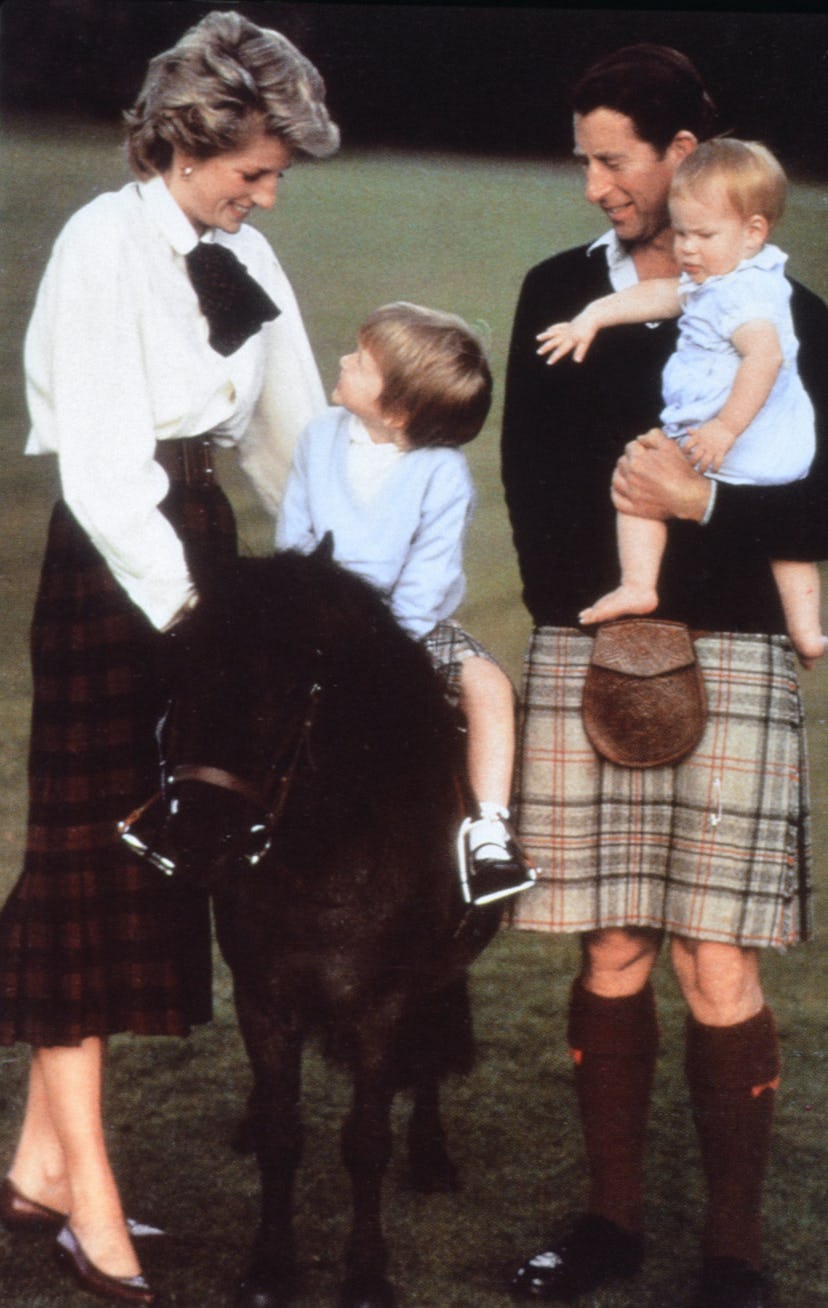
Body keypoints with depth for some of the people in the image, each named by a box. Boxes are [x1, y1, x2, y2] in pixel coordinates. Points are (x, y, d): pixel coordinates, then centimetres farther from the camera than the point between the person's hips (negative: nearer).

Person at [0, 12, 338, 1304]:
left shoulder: (246, 260, 10)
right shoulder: (105, 243, -11)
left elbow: (294, 433, 12)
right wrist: (181, 599, -23)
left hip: (202, 543, 7)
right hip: (112, 565, -7)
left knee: (149, 853, 9)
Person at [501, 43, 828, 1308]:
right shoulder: (560, 294, 10)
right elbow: (532, 481, 7)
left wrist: (702, 503, -18)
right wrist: (598, 608, -4)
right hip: (583, 654, 3)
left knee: (719, 968, -3)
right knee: (612, 955, 8)